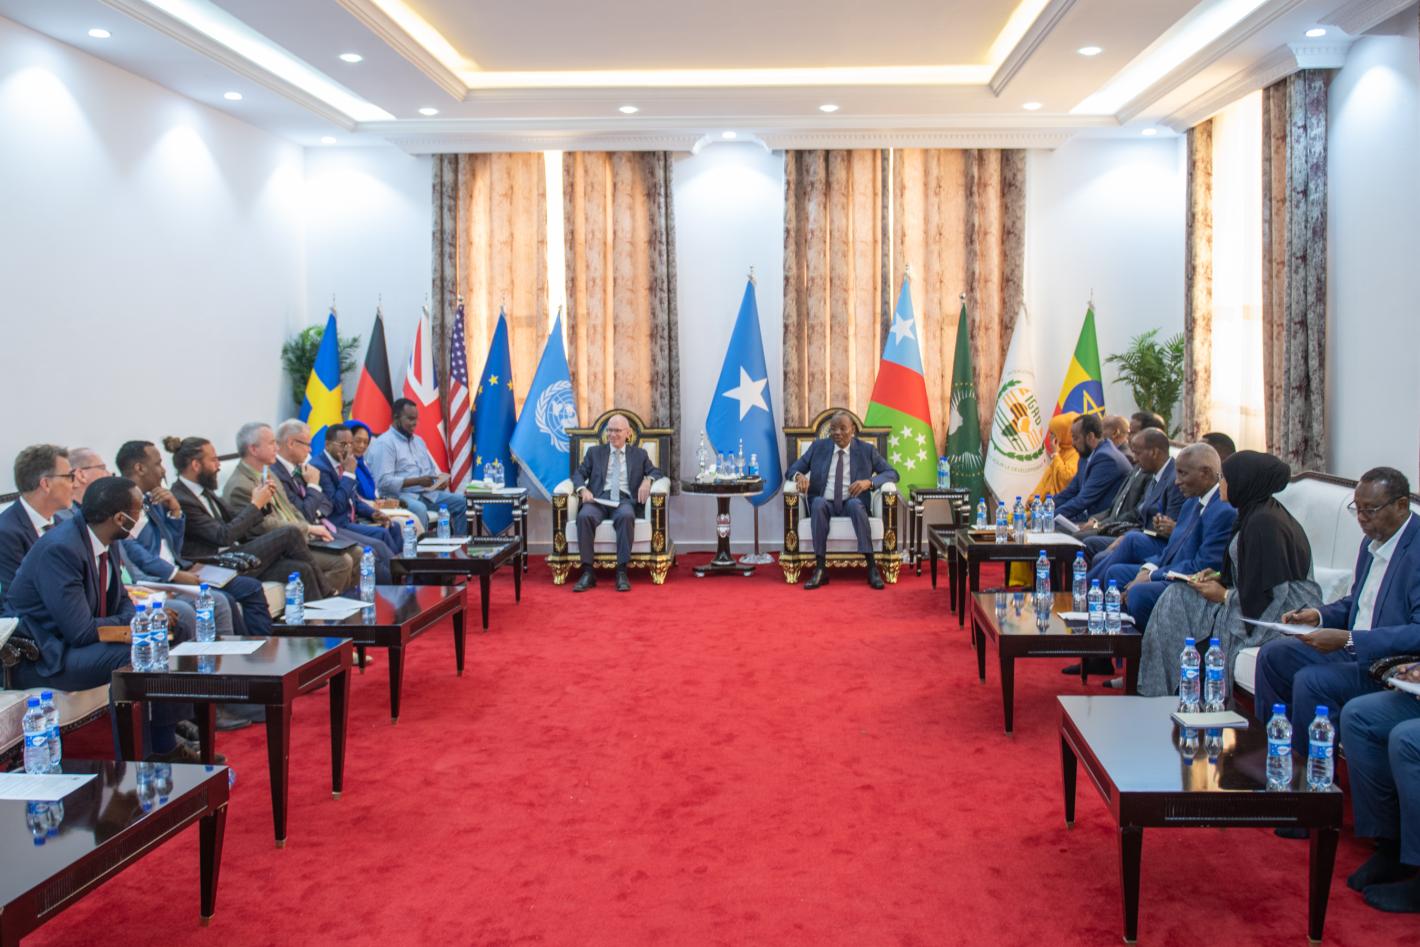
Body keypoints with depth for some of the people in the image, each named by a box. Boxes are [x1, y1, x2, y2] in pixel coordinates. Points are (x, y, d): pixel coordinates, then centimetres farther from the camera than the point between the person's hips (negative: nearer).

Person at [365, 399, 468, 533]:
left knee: (460, 501, -5)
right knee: (419, 509, -38)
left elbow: (432, 468, 24)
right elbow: (383, 482, -19)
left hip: (426, 493, 8)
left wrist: (440, 479, -1)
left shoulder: (418, 440, 19)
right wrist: (417, 481, -23)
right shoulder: (384, 443, -9)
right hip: (398, 495, -8)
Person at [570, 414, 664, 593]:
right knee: (584, 516, -34)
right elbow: (578, 473, 14)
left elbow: (657, 472, 15)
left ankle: (622, 572, -34)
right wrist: (583, 489, -8)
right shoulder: (595, 452, 22)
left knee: (626, 516, -38)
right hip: (598, 498, 1)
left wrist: (647, 480, -9)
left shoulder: (639, 454, 21)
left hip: (624, 499, -1)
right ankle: (588, 572, -29)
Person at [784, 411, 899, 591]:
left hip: (852, 505, -1)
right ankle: (820, 569, -36)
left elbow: (891, 474, 3)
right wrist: (799, 475, -16)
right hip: (825, 504, 1)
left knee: (855, 503, -36)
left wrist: (869, 482, -16)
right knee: (818, 502, -34)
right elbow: (792, 469, 9)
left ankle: (872, 567, -37)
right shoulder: (818, 447, 9)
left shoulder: (866, 450, 6)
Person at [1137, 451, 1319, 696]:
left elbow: (1268, 592, -23)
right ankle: (1161, 690, 7)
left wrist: (1224, 596, -11)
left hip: (1277, 615, -10)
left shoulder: (1265, 522, -22)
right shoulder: (1252, 513, 9)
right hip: (1253, 600, 10)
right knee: (1176, 596, 4)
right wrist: (1218, 577, 2)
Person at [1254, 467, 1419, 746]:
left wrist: (1348, 640, -31)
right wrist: (1320, 616, 2)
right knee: (1273, 655, 6)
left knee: (1310, 681, -27)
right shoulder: (1373, 541, 10)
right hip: (1354, 649, 10)